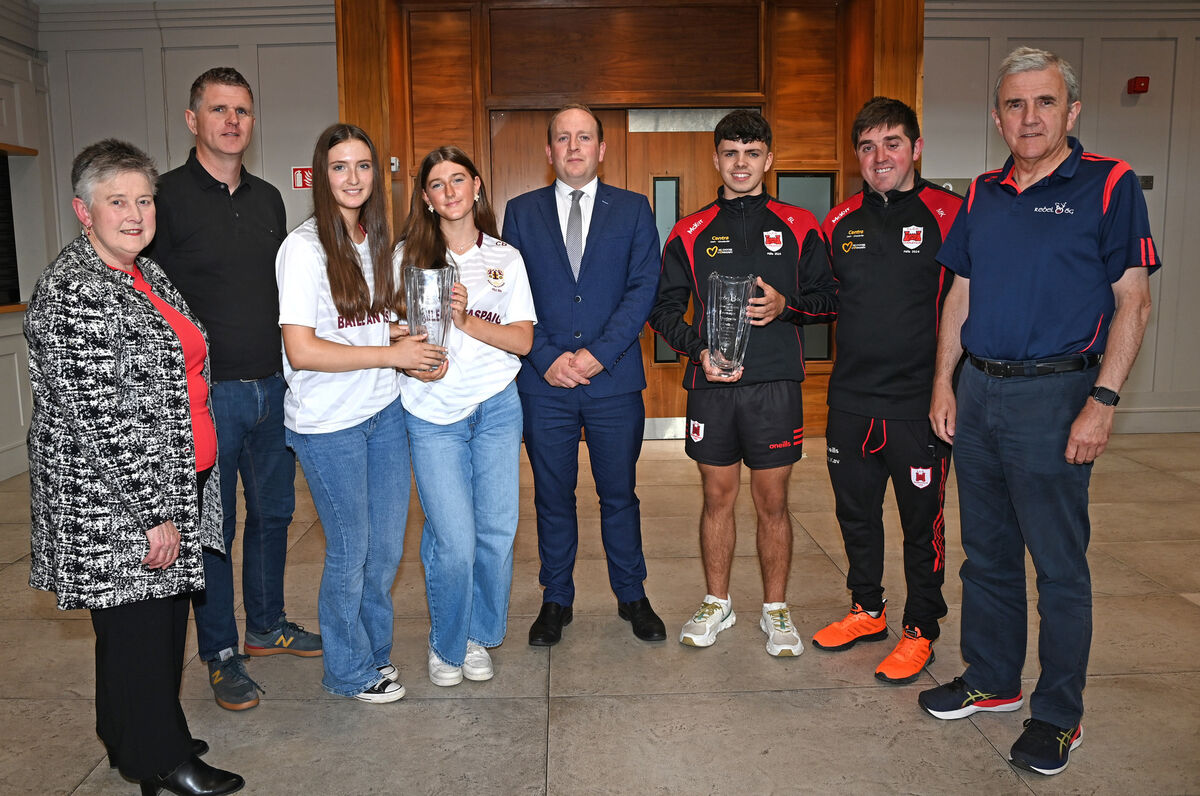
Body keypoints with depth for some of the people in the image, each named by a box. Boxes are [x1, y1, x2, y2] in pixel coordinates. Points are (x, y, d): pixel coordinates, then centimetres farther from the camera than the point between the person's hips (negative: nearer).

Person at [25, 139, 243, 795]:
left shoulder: (144, 274, 11)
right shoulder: (71, 294, -19)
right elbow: (94, 421, -23)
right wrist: (153, 516, -20)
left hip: (174, 489, 9)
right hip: (116, 506, -9)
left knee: (166, 617, 20)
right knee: (138, 630, 6)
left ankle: (144, 738, 39)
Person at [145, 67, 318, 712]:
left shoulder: (268, 199, 11)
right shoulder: (167, 195, -7)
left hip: (273, 387, 6)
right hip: (206, 392, -5)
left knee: (273, 512, 16)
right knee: (213, 526, 6)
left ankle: (266, 626, 35)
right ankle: (221, 653, 22)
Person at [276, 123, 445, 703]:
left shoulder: (375, 240, 8)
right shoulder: (305, 248, -14)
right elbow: (302, 351, -20)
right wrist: (392, 354, -18)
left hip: (385, 410, 7)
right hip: (329, 424, -6)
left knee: (388, 544, 14)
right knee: (350, 550, 7)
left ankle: (375, 651, 36)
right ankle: (348, 671, 28)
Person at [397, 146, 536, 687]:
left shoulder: (506, 259, 7)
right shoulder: (408, 255, 3)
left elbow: (523, 339, 0)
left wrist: (467, 320, -14)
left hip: (497, 408, 2)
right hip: (432, 412, -2)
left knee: (497, 532, 4)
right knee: (455, 541, -7)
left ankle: (478, 636, 28)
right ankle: (445, 645, 20)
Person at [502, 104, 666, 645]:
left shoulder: (633, 210, 6)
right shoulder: (521, 212, 8)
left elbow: (643, 288, -3)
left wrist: (598, 353, -12)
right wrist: (547, 358, -10)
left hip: (614, 381, 0)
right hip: (543, 383, 1)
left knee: (619, 494, 10)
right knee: (552, 496, 10)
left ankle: (631, 596, 27)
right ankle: (556, 600, 26)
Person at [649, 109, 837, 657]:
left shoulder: (798, 228, 7)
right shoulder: (690, 233, 8)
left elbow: (829, 299, 9)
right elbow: (664, 306, 9)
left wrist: (786, 305, -10)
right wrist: (698, 350, -7)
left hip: (775, 384, -1)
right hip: (710, 384, 1)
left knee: (772, 502, 6)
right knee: (717, 497, 10)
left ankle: (775, 611, 21)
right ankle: (716, 604, 26)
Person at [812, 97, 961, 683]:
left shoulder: (948, 216, -6)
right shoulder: (840, 222, 8)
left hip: (919, 402, -5)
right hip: (851, 399, 5)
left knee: (922, 520, 7)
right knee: (856, 512, 17)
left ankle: (920, 630, 25)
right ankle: (867, 609, 37)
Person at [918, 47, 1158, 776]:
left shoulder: (1108, 185, -5)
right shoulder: (983, 194, 11)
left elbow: (1133, 303, -8)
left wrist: (1102, 402, -15)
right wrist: (944, 383, 8)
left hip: (1054, 395, -5)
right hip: (979, 392, 6)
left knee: (1059, 566, 3)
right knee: (987, 553, 15)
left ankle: (1059, 715, 18)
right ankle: (991, 681, 31)